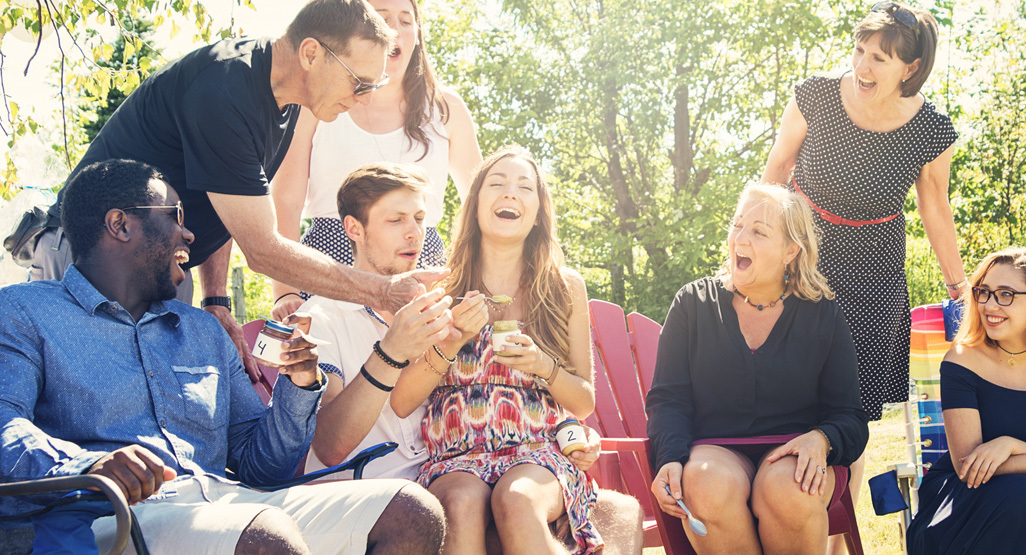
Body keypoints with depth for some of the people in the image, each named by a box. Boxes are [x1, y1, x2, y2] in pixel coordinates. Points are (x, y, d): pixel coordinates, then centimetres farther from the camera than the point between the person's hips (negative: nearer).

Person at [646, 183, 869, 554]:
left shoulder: (823, 315, 8)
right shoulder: (694, 303, 9)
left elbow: (849, 415, 7)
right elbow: (668, 399, 5)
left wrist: (820, 440, -17)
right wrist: (670, 460, -15)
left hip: (792, 453, 0)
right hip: (713, 450, 0)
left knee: (787, 490, -35)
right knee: (709, 485, -36)